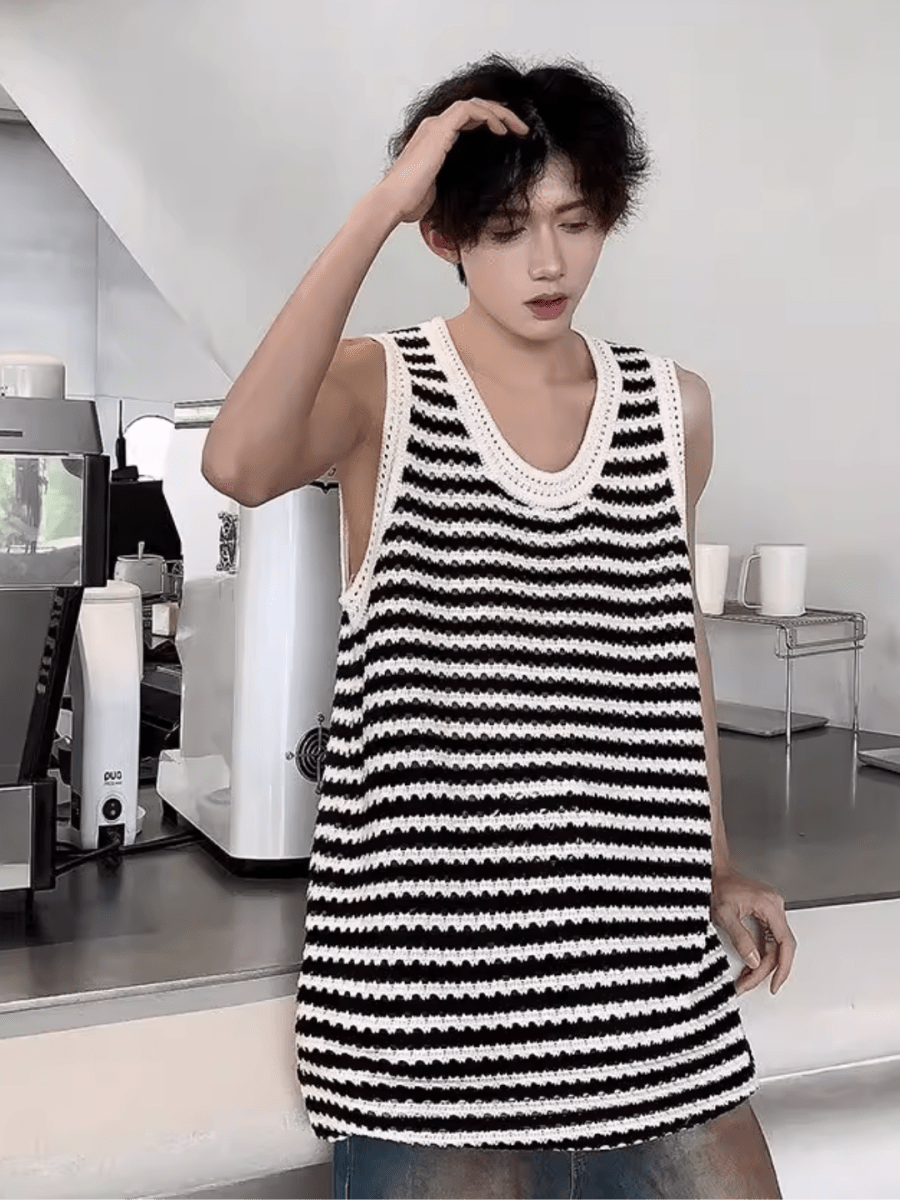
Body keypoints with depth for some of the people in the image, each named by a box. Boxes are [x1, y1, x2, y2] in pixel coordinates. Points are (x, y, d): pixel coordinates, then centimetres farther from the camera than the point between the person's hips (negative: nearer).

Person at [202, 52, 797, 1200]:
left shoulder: (673, 406, 7)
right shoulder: (381, 388, -4)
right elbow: (237, 463, -28)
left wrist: (719, 867, 18)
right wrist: (381, 203, -22)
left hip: (639, 946, 4)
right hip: (429, 942, -3)